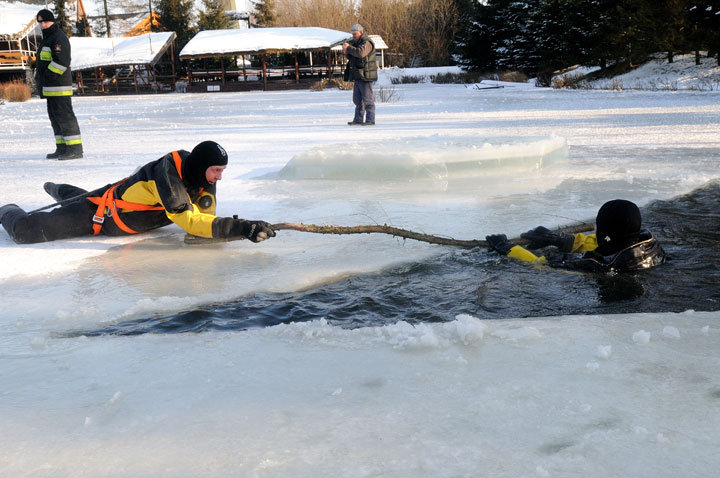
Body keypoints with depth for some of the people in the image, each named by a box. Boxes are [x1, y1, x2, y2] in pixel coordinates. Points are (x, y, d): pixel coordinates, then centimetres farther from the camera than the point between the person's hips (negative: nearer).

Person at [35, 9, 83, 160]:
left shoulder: (59, 37, -10)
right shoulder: (47, 38, 23)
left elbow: (61, 61, -21)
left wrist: (46, 77, -20)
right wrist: (39, 77, 16)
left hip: (59, 87, -10)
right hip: (50, 88, 10)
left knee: (65, 115, -11)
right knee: (55, 117, 11)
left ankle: (75, 148, -11)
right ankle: (62, 149, 14)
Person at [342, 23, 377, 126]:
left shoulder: (367, 43, -12)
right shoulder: (356, 42, 18)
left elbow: (360, 52, -30)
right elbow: (350, 57, 20)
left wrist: (349, 47, -18)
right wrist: (346, 52, -2)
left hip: (365, 75, -10)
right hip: (357, 75, 10)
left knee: (367, 98, -7)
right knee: (357, 99, 13)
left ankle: (370, 120, -5)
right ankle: (358, 119, 19)